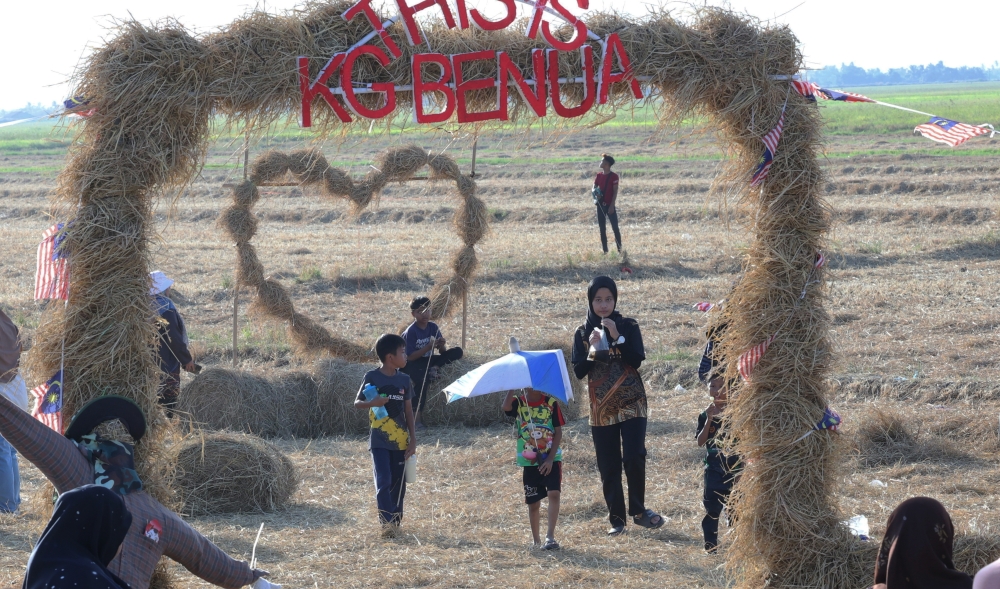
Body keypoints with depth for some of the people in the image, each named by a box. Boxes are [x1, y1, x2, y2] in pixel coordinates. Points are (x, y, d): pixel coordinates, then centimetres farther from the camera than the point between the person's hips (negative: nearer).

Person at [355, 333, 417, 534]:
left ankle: (396, 521, 19)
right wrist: (372, 402, -23)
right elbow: (357, 402, -1)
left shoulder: (404, 380, 6)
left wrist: (413, 439, 5)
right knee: (383, 482, -13)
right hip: (379, 440, -4)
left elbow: (408, 411, 10)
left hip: (400, 441, 4)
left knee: (398, 484, 8)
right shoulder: (372, 377, -5)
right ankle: (387, 521, -14)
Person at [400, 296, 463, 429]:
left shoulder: (433, 327, -1)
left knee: (457, 352, -11)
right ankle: (417, 416, -33)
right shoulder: (411, 332, -17)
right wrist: (429, 347, -29)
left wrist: (443, 346, -24)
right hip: (412, 364, -6)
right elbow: (410, 357, -22)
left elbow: (443, 350, 0)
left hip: (427, 360, 6)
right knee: (421, 379, -40)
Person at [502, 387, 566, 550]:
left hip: (551, 459, -1)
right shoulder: (518, 404, 0)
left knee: (554, 493, -19)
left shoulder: (551, 403, -1)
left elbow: (558, 432, -3)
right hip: (529, 462, 1)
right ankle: (535, 540, 21)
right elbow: (506, 407, -24)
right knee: (533, 502, 7)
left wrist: (550, 459, -12)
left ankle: (550, 537, -19)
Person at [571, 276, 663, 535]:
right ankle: (616, 519, 9)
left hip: (631, 404, -2)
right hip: (601, 407, 2)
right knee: (608, 466, 2)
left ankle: (638, 511, 3)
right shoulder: (582, 333, 5)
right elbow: (578, 371, -2)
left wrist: (617, 337, -20)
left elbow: (637, 359, -11)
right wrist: (592, 348, -17)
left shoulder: (628, 326, 1)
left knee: (634, 457, -14)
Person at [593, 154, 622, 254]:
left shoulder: (614, 176, -7)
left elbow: (615, 191, -9)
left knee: (615, 228, -5)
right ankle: (605, 250, 11)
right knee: (602, 228, 6)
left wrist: (612, 205, -15)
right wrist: (595, 193, -12)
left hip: (609, 205, -6)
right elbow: (594, 187, 13)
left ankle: (619, 249, -4)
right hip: (600, 205, 6)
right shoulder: (599, 175, 9)